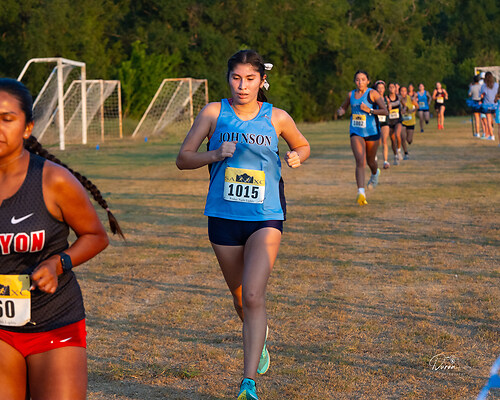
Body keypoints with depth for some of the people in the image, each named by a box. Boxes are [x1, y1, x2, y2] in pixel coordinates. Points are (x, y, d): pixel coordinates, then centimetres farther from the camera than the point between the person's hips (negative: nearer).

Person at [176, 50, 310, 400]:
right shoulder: (213, 113, -1)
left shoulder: (277, 117, 0)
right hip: (224, 216, 2)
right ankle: (261, 335, 49)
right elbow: (183, 159, 0)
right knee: (240, 298, 16)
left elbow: (303, 145, 17)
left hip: (265, 217, -2)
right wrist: (214, 154, -18)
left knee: (253, 296, -17)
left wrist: (297, 157, -6)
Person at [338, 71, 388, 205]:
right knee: (360, 161, -15)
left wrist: (369, 110, -25)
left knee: (370, 160, 16)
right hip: (356, 132, 2)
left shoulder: (373, 93, -8)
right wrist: (340, 111, -2)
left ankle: (375, 174, 54)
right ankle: (361, 192, -24)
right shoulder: (351, 94, 5)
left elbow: (385, 111, -13)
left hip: (372, 132, -1)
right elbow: (343, 107, 22)